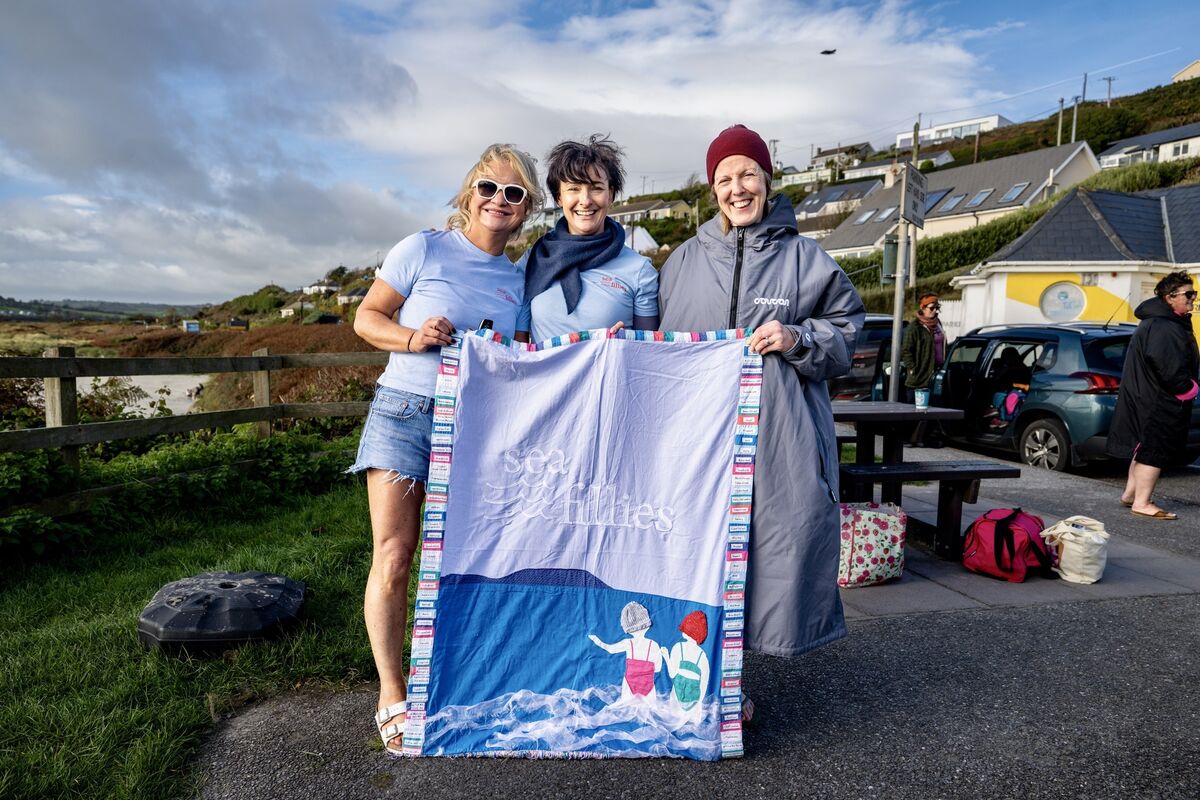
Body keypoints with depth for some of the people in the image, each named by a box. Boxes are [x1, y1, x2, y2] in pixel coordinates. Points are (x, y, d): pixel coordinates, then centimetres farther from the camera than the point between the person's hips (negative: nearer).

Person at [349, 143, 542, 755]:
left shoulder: (517, 280, 14)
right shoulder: (424, 249, 1)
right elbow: (365, 317, 3)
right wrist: (413, 337, -15)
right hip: (404, 413, -3)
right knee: (393, 560, -4)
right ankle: (391, 699, 10)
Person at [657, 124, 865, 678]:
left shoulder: (803, 256, 10)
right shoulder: (686, 259, 14)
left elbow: (846, 328, 10)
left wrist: (797, 339, -8)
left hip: (781, 435, -1)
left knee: (774, 538, -4)